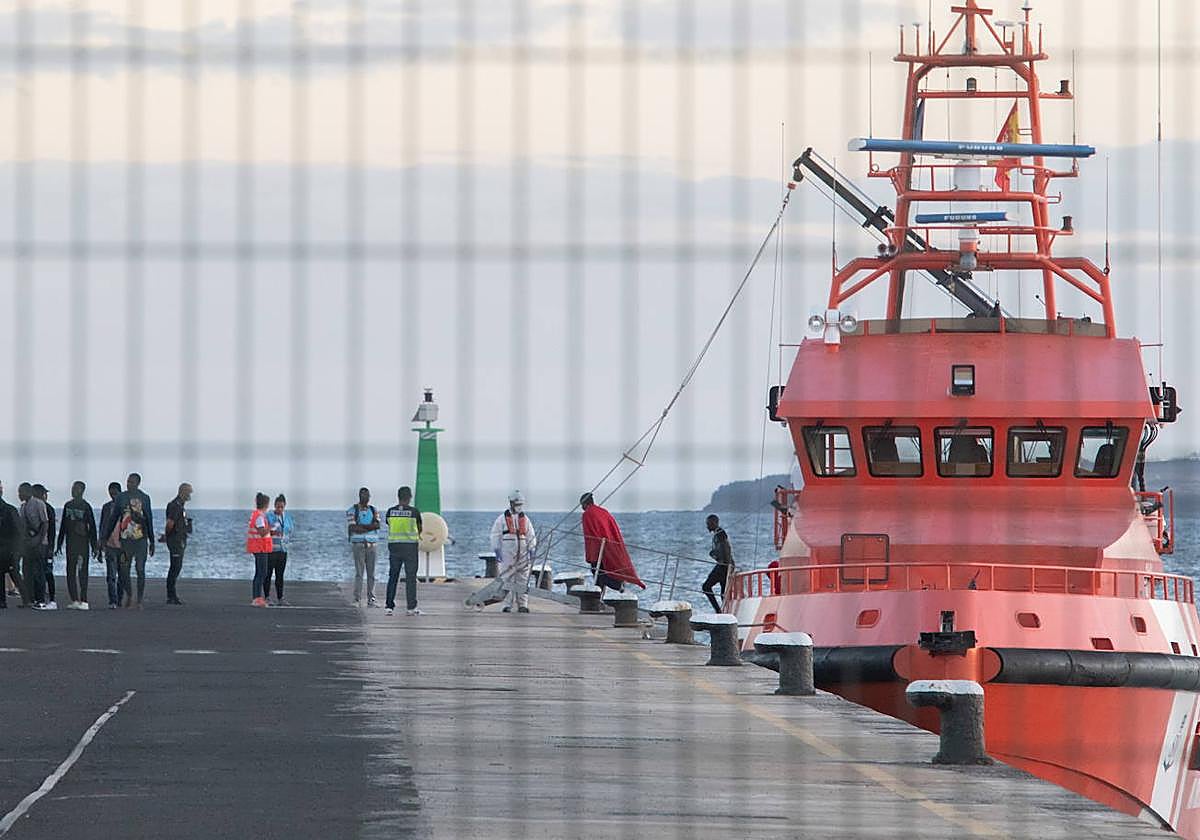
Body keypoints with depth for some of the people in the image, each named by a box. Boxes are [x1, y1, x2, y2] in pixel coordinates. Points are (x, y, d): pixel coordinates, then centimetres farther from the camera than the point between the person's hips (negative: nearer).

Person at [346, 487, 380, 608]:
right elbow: (352, 528, -12)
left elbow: (377, 525, -4)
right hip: (358, 545, -4)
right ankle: (357, 600, -9)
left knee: (371, 574, 3)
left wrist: (362, 526, -14)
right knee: (359, 573, -9)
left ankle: (371, 600, 6)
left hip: (371, 545, 4)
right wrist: (370, 528, -8)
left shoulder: (373, 510, 12)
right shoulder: (352, 511, 0)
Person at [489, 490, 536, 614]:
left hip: (523, 554, 3)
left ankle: (522, 604, 5)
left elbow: (531, 535, 16)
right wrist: (497, 551, -6)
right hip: (508, 553, -3)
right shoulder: (502, 519, 2)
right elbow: (495, 535, 1)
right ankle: (507, 605, -2)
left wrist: (531, 549, 5)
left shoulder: (525, 519, 13)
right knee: (507, 580, -4)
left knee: (523, 580, 2)